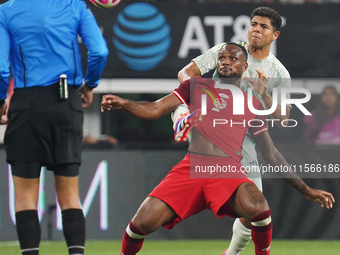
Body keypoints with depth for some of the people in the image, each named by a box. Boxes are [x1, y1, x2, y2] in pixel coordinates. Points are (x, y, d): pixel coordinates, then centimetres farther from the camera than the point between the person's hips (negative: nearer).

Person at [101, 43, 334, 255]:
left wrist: (305, 189, 21)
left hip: (230, 171, 0)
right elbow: (155, 109, 9)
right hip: (192, 167, 0)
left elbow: (271, 154, 24)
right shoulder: (197, 86, 19)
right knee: (143, 222, -18)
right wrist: (122, 104, -11)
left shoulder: (253, 103, 21)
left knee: (257, 207, -34)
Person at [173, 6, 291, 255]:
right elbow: (186, 72, 0)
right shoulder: (225, 50, 0)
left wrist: (264, 94, -21)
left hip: (242, 140, 1)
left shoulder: (280, 74, 2)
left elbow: (282, 121, -4)